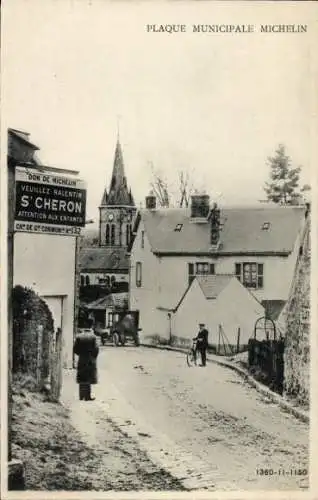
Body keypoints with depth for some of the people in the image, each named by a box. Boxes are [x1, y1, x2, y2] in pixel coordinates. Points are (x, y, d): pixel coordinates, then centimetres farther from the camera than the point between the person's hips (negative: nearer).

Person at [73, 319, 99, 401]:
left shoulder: (79, 336, 0)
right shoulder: (93, 336, -10)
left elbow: (75, 349, 1)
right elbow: (96, 349, -12)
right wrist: (93, 357, 5)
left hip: (81, 361, 4)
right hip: (90, 361, -4)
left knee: (82, 379, 11)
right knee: (88, 379, 1)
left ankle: (82, 396, 16)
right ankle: (87, 396, 1)